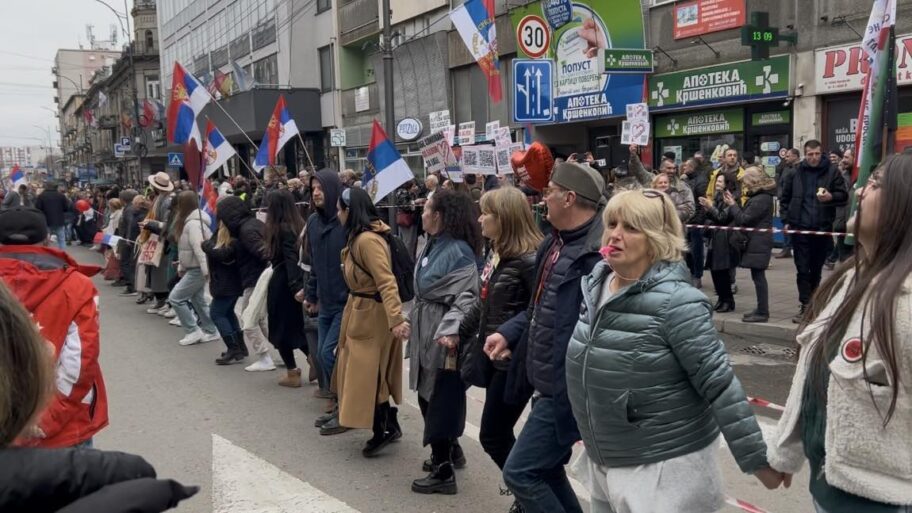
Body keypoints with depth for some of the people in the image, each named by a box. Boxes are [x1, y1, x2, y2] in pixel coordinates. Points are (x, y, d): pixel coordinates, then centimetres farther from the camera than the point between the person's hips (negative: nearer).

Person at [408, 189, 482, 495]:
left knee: (441, 400, -2)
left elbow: (466, 297, -26)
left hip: (444, 334, -10)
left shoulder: (458, 251, -19)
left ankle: (443, 472, 9)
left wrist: (451, 331, -33)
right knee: (427, 394, 19)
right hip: (426, 331, 10)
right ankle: (447, 452, 36)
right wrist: (415, 321, 20)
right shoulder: (433, 245, 11)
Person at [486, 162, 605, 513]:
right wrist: (508, 333, 7)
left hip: (569, 390, -10)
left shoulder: (597, 255, -24)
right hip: (549, 384, 10)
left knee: (520, 472, -4)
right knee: (546, 470, 20)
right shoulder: (557, 242, 9)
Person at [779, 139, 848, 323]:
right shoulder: (795, 172, 4)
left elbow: (844, 195, 1)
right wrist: (786, 220, 4)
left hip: (822, 228, 0)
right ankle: (805, 306, 1)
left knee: (816, 269, 11)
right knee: (803, 269, -2)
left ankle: (811, 305, 24)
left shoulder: (832, 171, 0)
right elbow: (785, 198, 12)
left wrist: (831, 197, -20)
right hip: (800, 228, 0)